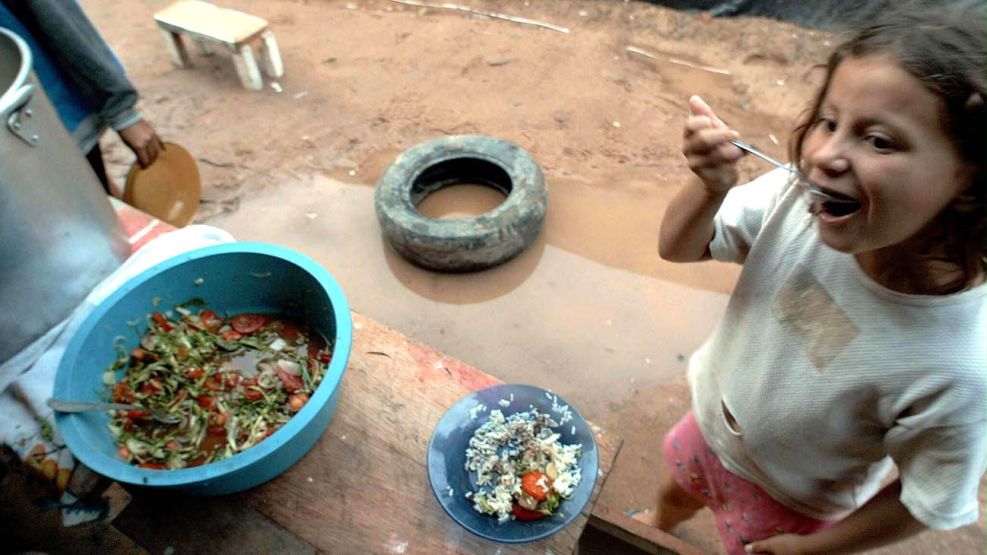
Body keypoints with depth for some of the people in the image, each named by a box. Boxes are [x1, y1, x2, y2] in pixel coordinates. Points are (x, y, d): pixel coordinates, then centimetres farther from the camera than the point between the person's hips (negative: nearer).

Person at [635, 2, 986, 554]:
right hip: (711, 425, 4)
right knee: (673, 493, 33)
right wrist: (712, 185, -38)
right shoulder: (796, 197, -31)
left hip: (789, 502, -4)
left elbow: (925, 503, -21)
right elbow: (678, 248, -17)